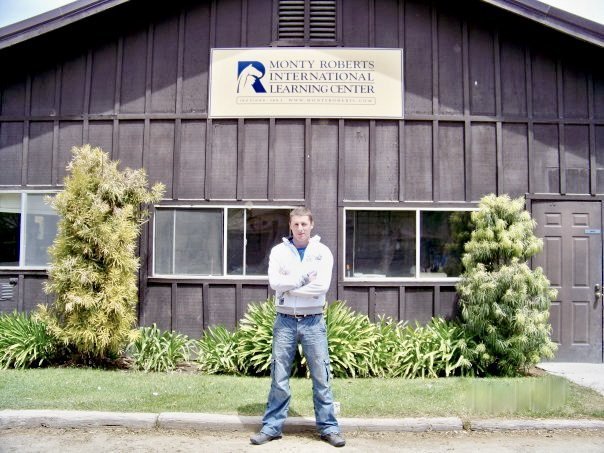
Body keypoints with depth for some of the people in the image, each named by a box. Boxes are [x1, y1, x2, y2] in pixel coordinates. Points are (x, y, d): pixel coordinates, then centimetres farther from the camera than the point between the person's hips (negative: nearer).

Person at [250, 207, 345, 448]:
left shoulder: (323, 252, 1)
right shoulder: (279, 251, 4)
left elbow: (322, 285, -13)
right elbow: (274, 281, -12)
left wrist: (289, 287, -10)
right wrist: (304, 278, -11)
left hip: (313, 321, 0)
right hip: (285, 321, 1)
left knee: (321, 377, 4)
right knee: (279, 377, 6)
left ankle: (328, 426, 15)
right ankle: (272, 426, 16)